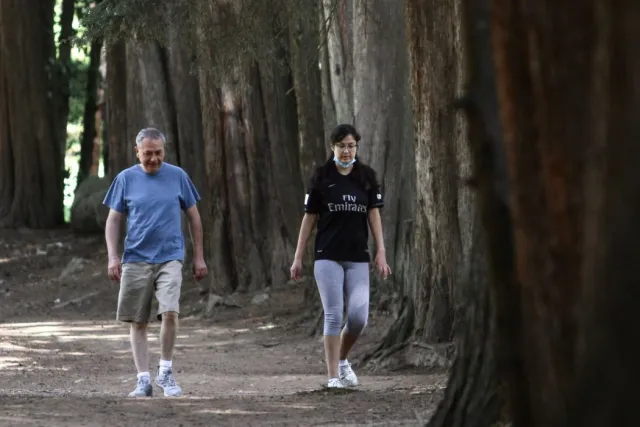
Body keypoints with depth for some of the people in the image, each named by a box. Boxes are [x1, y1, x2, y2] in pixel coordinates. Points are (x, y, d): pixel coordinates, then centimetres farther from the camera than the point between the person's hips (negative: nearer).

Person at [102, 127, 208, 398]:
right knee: (138, 322, 3)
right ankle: (143, 380, 10)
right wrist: (112, 257, -3)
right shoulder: (126, 179, 3)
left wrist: (199, 257, 10)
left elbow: (193, 217, 12)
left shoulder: (177, 176, 4)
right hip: (136, 260, 1)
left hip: (169, 257, -1)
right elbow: (113, 220, 8)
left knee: (170, 312, -18)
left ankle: (166, 372, -1)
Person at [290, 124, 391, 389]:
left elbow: (374, 215, 6)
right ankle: (333, 376, -4)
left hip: (358, 258, 2)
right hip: (328, 257, -2)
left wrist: (380, 253, -2)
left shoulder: (367, 177, 6)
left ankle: (342, 359, 20)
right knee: (333, 316, -7)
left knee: (359, 316, -7)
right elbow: (309, 218, 5)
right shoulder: (321, 177, 2)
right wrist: (298, 257, 3)